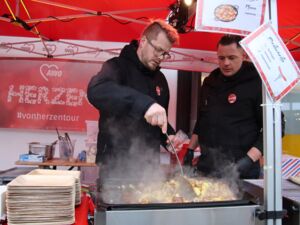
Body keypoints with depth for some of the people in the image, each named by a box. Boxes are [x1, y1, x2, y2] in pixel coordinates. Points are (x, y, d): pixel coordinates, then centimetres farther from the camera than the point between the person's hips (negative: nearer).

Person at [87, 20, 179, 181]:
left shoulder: (159, 79, 12)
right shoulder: (118, 66, -9)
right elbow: (96, 90, -32)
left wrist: (169, 136, 0)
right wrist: (144, 103, -43)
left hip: (147, 165, 6)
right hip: (116, 164, -6)